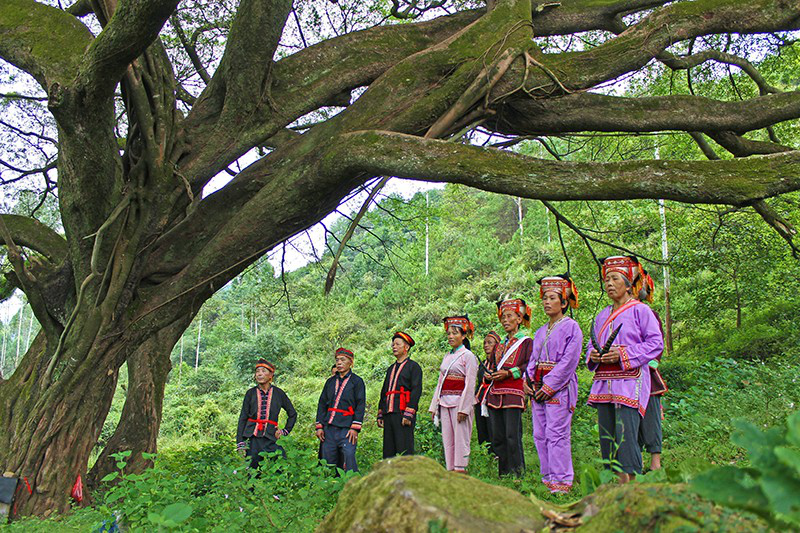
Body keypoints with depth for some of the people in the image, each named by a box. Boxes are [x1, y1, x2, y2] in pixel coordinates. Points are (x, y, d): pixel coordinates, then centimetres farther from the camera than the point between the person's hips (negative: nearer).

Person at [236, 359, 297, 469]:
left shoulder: (278, 393, 5)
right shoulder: (251, 393, 5)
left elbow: (293, 414, 18)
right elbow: (243, 418, 6)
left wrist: (285, 431, 9)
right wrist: (240, 443, 0)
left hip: (270, 438, 0)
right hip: (252, 438, 1)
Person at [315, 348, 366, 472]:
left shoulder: (357, 381, 3)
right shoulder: (330, 381, 17)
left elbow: (361, 405, -3)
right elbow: (322, 404, 17)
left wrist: (355, 428, -11)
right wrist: (319, 426, 7)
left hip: (347, 429, -5)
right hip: (329, 429, 5)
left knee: (349, 462, -12)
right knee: (328, 463, 5)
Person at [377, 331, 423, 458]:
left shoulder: (413, 366, 1)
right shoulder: (391, 368, 23)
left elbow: (416, 391, -9)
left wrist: (408, 414, -17)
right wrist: (380, 414, 16)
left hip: (403, 414, -7)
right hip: (388, 414, 7)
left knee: (404, 450, -10)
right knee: (388, 451, 6)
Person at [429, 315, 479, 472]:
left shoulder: (468, 356, -4)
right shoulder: (447, 356, 16)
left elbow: (469, 385, -10)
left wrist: (463, 409, -17)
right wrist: (434, 406, 12)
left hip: (460, 402, -7)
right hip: (445, 403, 7)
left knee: (460, 439, -5)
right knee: (447, 440, 7)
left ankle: (460, 470, -2)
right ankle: (450, 470, 12)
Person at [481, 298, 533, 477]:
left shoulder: (526, 342, 4)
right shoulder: (500, 344, 23)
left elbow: (530, 366, -7)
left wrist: (509, 373, -16)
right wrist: (489, 375, 4)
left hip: (513, 394, -7)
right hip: (495, 394, 7)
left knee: (512, 436, -12)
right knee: (497, 437, 6)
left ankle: (517, 474, -6)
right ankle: (503, 474, 13)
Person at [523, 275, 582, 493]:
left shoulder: (571, 327, -4)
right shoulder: (540, 332, 19)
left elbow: (569, 361, -12)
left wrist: (549, 386, -16)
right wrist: (528, 380, 3)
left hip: (559, 387, -8)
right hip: (538, 388, 8)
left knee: (556, 434, -10)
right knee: (540, 435, 8)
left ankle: (562, 482, -4)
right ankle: (548, 478, 15)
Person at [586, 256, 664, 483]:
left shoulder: (640, 310, 0)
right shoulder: (602, 316, 21)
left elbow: (656, 343, -6)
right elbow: (591, 345, 25)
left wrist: (622, 354, -15)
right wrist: (593, 354, 1)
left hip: (630, 382, -7)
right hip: (604, 383, 7)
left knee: (626, 435, -14)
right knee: (607, 437, 4)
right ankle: (619, 483, 12)